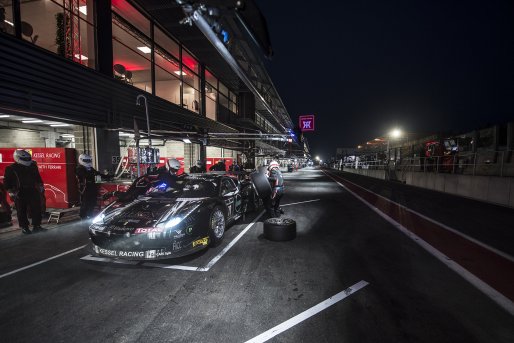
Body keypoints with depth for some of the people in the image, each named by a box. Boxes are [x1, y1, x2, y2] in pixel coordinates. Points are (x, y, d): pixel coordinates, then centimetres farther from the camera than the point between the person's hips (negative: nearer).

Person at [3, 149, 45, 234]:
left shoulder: (32, 166, 8)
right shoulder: (11, 168, -3)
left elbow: (37, 177, 18)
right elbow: (7, 181, -1)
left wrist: (40, 186, 13)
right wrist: (11, 192, -8)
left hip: (32, 191, 3)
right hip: (19, 194, -3)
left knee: (36, 209, 1)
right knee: (21, 211, 3)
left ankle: (37, 226, 9)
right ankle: (24, 227, 13)